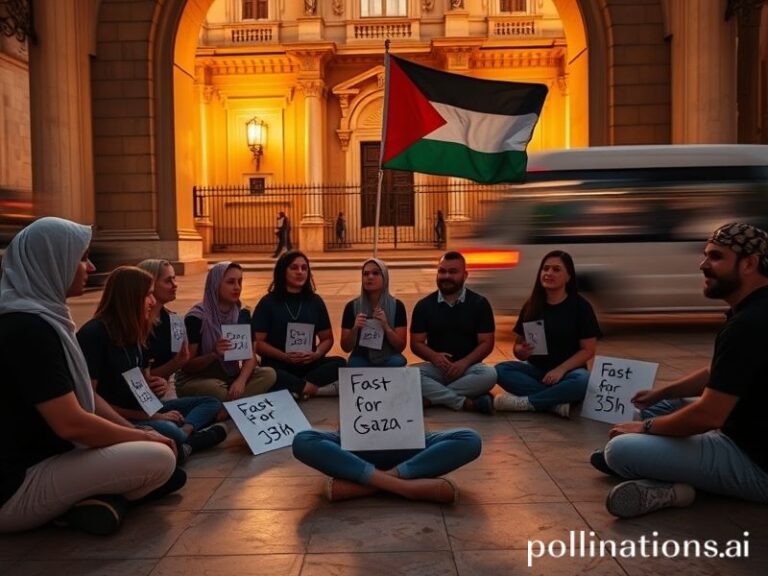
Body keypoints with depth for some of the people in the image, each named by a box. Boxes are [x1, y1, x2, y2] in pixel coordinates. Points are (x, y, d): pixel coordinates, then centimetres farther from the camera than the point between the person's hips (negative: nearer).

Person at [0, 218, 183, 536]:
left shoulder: (37, 318, 10)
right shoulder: (29, 329, -23)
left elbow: (83, 395, 13)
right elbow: (70, 424, -26)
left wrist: (136, 431, 3)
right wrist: (144, 437, -12)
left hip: (40, 457, 10)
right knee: (160, 459, -19)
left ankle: (92, 498, 0)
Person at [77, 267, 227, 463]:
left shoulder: (135, 332, 10)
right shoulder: (94, 334, -16)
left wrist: (158, 385, -4)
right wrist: (146, 416, -18)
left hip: (141, 409, 10)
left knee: (211, 403, 3)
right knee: (170, 433, -39)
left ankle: (183, 435, -23)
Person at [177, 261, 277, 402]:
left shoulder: (242, 315, 1)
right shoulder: (196, 318, -14)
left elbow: (251, 355, -5)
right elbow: (186, 366, -13)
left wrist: (241, 380, -26)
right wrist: (213, 354, -32)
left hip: (231, 377, 5)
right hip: (197, 381, -5)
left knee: (269, 374, -20)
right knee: (216, 389, -38)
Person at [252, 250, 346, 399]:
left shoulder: (315, 301, 12)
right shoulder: (268, 302, 2)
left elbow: (327, 338, 13)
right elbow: (257, 342, -3)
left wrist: (316, 354, -9)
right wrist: (285, 356, -17)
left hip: (309, 364, 3)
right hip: (277, 365, -3)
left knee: (339, 363, -25)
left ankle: (300, 388, -31)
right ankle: (315, 387, -30)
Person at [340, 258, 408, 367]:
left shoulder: (397, 306, -4)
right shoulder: (352, 306, -4)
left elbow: (401, 347, -6)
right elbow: (346, 348, -3)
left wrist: (386, 326, -22)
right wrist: (354, 329, -22)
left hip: (388, 358, 0)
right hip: (362, 359, 0)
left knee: (398, 362, -32)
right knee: (354, 364, -32)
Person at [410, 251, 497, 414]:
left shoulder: (479, 303, 1)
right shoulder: (424, 305, 4)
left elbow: (486, 343, -3)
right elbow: (416, 343, 3)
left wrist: (464, 362, -19)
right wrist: (433, 356, -19)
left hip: (468, 367, 0)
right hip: (436, 368, 1)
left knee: (489, 374, -33)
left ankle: (428, 399, -27)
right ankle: (468, 403, -30)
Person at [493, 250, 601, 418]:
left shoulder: (580, 306, -5)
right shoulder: (532, 304, 3)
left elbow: (588, 350, -7)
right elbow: (518, 345, 8)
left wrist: (561, 370, -20)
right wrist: (522, 351, -16)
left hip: (568, 371, -3)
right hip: (536, 370, 3)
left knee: (583, 381, -36)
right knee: (501, 370, -24)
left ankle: (525, 402, -24)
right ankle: (558, 403, -28)